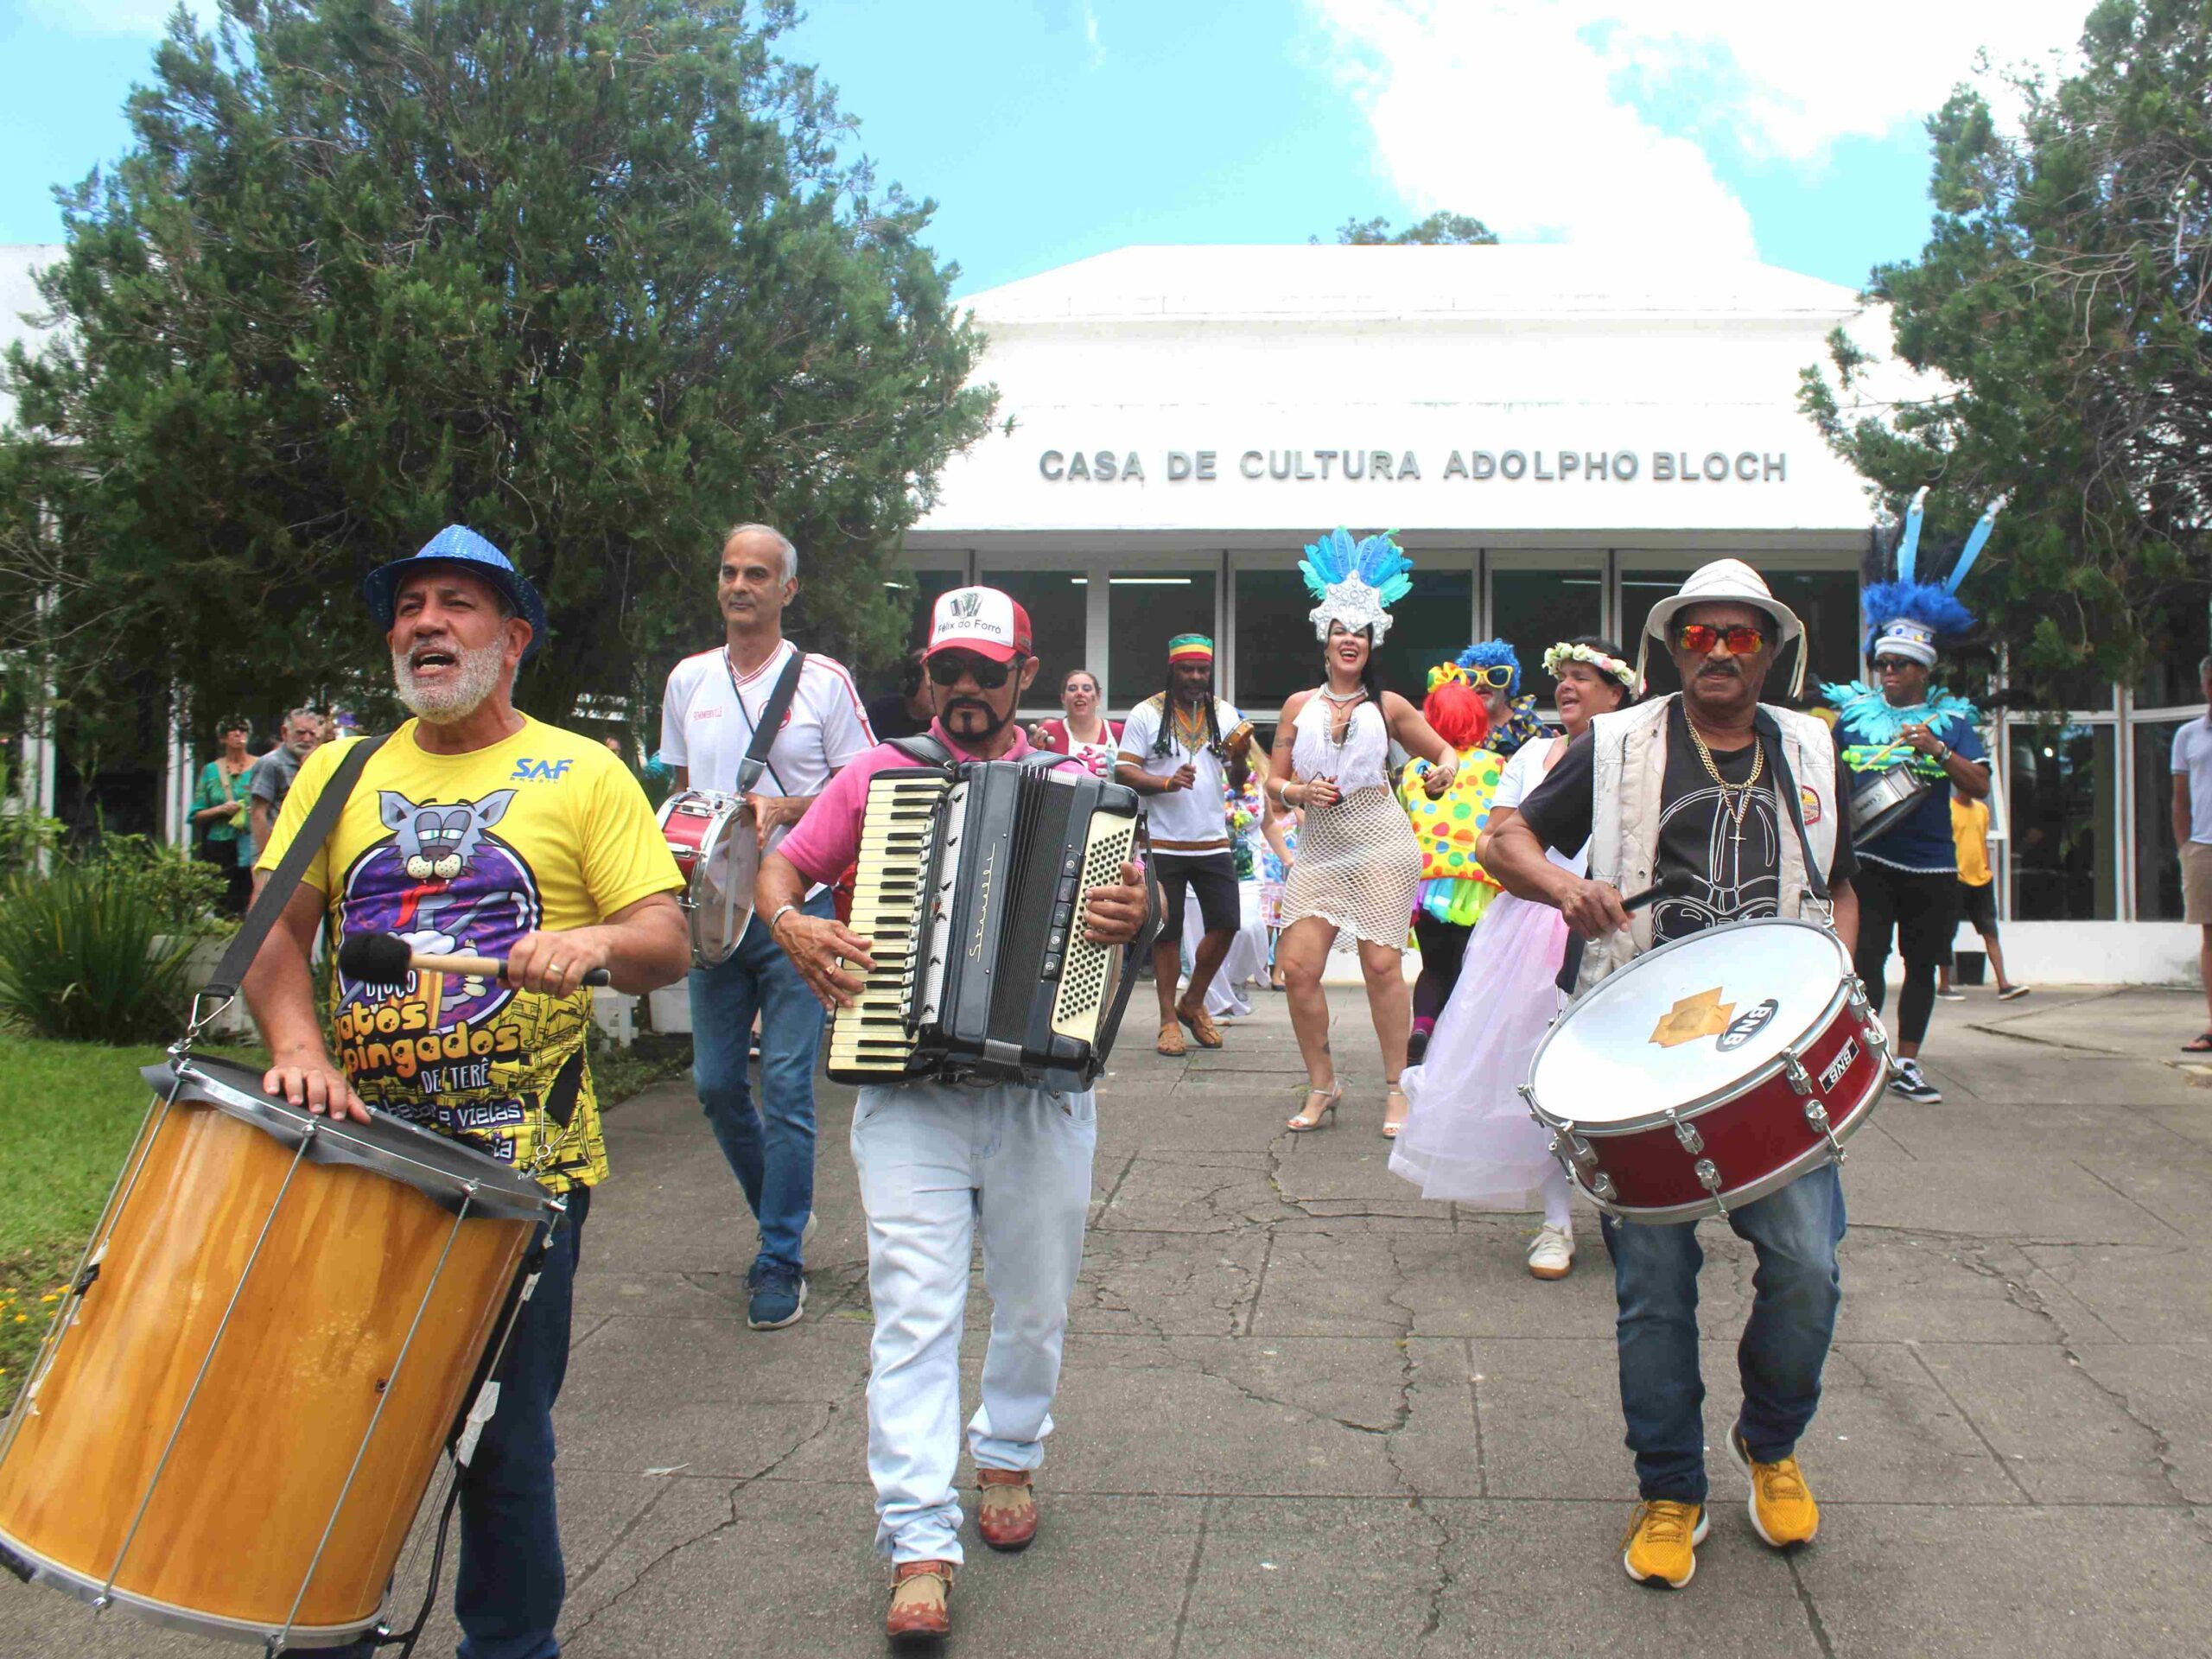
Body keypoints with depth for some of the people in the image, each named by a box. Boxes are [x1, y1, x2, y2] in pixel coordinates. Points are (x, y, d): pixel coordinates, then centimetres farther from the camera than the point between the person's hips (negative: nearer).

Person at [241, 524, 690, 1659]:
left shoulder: (582, 776, 2)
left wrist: (599, 940, -27)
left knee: (504, 1437, 4)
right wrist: (299, 1049, -13)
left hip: (522, 1164, -3)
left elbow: (669, 944, -5)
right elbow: (274, 931, 5)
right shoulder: (337, 773, 12)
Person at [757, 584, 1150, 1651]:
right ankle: (919, 1546, -1)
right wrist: (789, 922, -9)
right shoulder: (877, 775, 6)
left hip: (1039, 1088, 1)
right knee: (914, 1310, -7)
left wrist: (1135, 912, -20)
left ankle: (1008, 1460, 39)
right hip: (909, 1088, -1)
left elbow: (1131, 884, 3)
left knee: (1035, 1303, 14)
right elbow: (782, 865, 12)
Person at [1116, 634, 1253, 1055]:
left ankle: (1193, 1003, 22)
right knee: (1167, 931, 2)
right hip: (1165, 843, -3)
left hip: (1213, 842, 3)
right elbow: (1123, 772, -6)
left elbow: (1237, 782, 10)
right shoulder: (1146, 714, -2)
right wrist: (1166, 783, -21)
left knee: (1226, 924, 1)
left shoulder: (1225, 714, 9)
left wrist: (1241, 758, -12)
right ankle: (1169, 1020, 11)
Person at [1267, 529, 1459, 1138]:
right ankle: (1322, 1087, 11)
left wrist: (1443, 773, -12)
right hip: (1319, 847, 2)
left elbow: (1445, 751, 11)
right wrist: (1300, 792, -10)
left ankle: (1395, 1090, 9)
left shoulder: (1387, 705, 6)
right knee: (1297, 966, -6)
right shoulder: (1299, 705, 10)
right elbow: (1275, 781, 12)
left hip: (1379, 844, -2)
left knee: (1382, 965, -6)